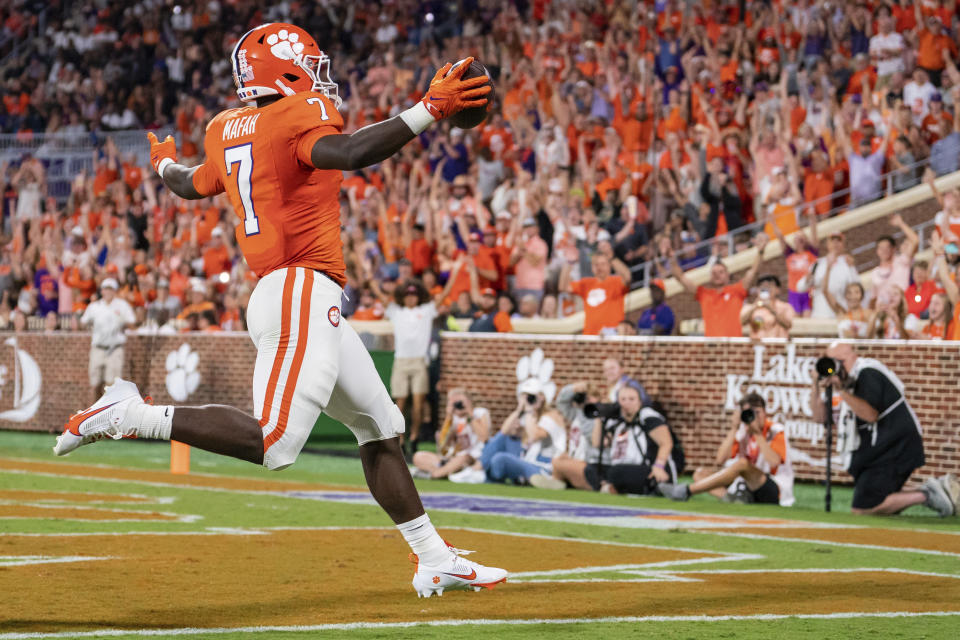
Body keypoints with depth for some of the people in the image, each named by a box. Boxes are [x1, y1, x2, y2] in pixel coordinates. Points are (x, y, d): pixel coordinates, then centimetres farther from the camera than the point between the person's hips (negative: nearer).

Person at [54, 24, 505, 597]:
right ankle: (130, 415, -12)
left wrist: (165, 166, 56)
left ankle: (435, 561, 13)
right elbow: (349, 154, -28)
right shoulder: (302, 114, -7)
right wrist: (428, 111, -29)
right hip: (301, 295, -10)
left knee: (381, 427, 12)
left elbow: (191, 185, 34)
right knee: (273, 445, -19)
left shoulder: (225, 131, 16)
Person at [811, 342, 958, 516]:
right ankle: (931, 490, 6)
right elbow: (820, 416, 17)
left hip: (894, 448, -10)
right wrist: (817, 387, 4)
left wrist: (841, 391, -23)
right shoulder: (851, 380, 18)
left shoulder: (868, 373, -12)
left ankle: (926, 495, -12)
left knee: (862, 509, -16)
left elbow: (871, 414, -24)